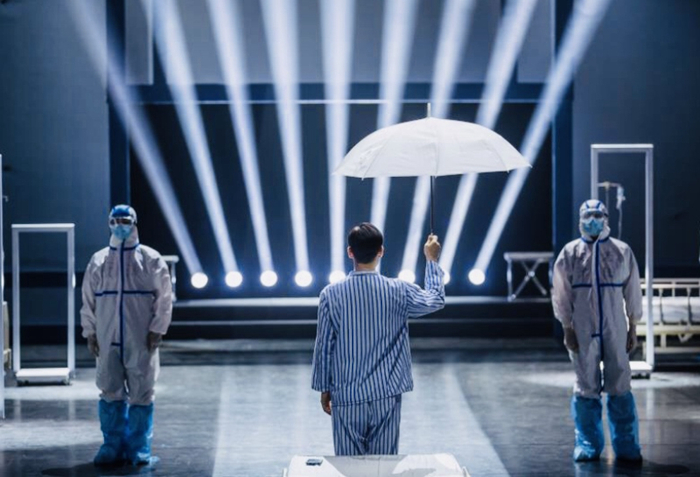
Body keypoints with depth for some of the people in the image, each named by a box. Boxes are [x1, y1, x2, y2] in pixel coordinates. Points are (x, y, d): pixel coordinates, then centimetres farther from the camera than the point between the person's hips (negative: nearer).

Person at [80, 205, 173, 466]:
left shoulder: (151, 260, 2)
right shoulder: (98, 261, 9)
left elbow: (164, 298, 1)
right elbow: (88, 300, 12)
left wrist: (156, 330, -6)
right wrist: (90, 332, 6)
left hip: (141, 340, -2)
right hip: (107, 340, 2)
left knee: (141, 393, -1)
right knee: (110, 392, 3)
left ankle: (139, 447, 8)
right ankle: (113, 445, 11)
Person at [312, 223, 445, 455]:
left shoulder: (331, 295, -10)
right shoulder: (398, 291, -8)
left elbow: (324, 347, -3)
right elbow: (436, 300, 12)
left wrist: (324, 389, 10)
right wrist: (431, 260, 25)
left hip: (347, 395, -1)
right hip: (386, 393, 1)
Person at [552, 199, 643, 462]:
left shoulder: (622, 252, 6)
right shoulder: (570, 253, 3)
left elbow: (632, 293, 9)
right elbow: (561, 295, 4)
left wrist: (633, 329, 7)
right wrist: (567, 329, -2)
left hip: (615, 331, 1)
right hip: (583, 331, -1)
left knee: (620, 386, 0)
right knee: (586, 388, 4)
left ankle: (626, 446, 7)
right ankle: (588, 445, 13)